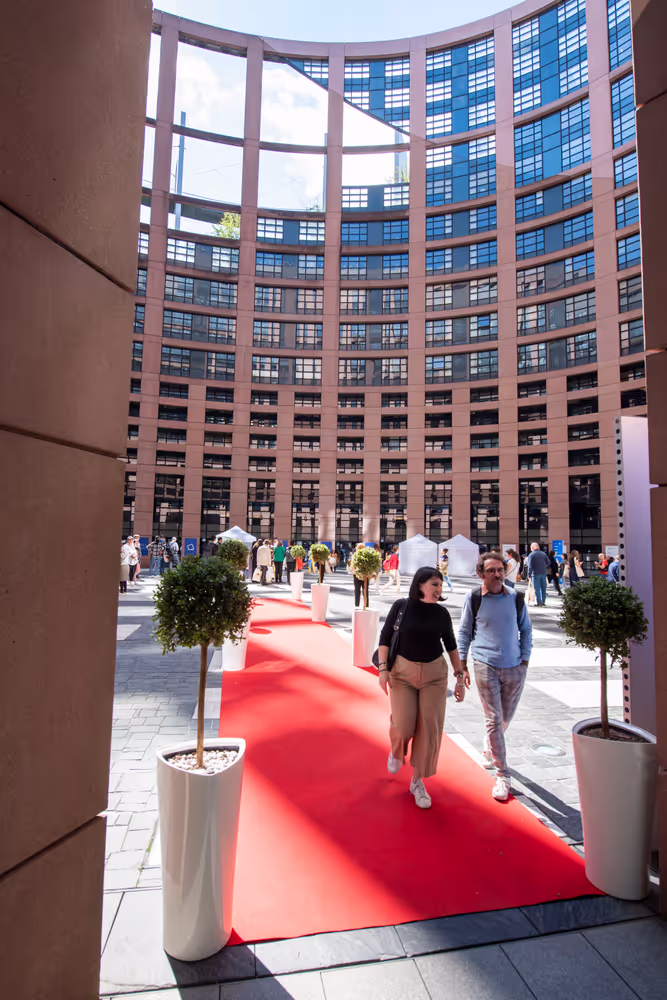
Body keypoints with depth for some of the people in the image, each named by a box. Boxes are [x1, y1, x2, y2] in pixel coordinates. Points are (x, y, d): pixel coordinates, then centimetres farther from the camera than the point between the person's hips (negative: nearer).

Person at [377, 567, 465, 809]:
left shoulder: (441, 613, -2)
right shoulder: (401, 607, -8)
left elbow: (451, 645, 10)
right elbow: (385, 638, -4)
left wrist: (460, 675, 8)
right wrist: (383, 668, -12)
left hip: (434, 674, 2)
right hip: (402, 671, -2)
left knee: (429, 729, 1)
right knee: (403, 726, -10)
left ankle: (418, 782, 23)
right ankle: (396, 751, 29)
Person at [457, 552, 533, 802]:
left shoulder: (516, 597, 1)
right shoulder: (473, 598, -3)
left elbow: (526, 630, 12)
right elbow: (464, 631, 6)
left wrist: (525, 659, 5)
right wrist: (461, 662, 3)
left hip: (515, 668, 3)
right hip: (486, 666, -2)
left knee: (505, 718, 17)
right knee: (493, 719, -2)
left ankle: (489, 746, 46)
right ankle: (502, 775, 11)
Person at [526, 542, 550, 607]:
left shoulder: (531, 555, -7)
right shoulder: (543, 554, 7)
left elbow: (530, 566, -11)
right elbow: (549, 562, 10)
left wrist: (529, 574, -8)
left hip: (535, 574, -5)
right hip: (543, 573, 5)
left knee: (537, 589, -1)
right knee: (543, 588, 12)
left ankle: (539, 603, -3)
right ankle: (543, 602, 17)